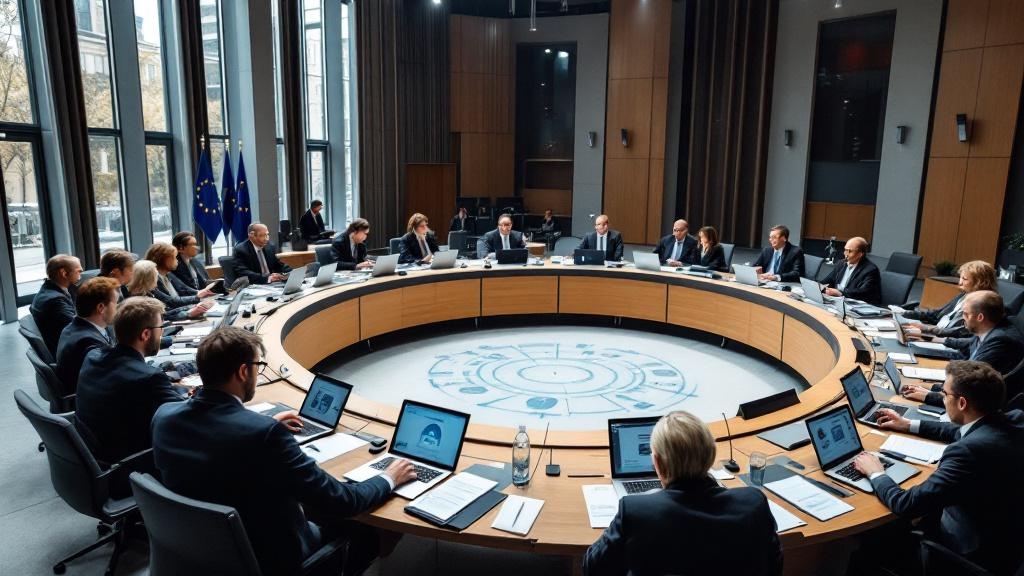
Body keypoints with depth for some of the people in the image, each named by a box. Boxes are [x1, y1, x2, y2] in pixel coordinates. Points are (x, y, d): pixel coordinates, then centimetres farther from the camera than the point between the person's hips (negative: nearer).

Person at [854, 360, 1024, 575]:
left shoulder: (968, 451, -34)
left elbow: (907, 505, -27)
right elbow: (962, 431, 14)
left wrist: (876, 474, -10)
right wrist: (909, 425, 22)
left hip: (972, 554, -7)